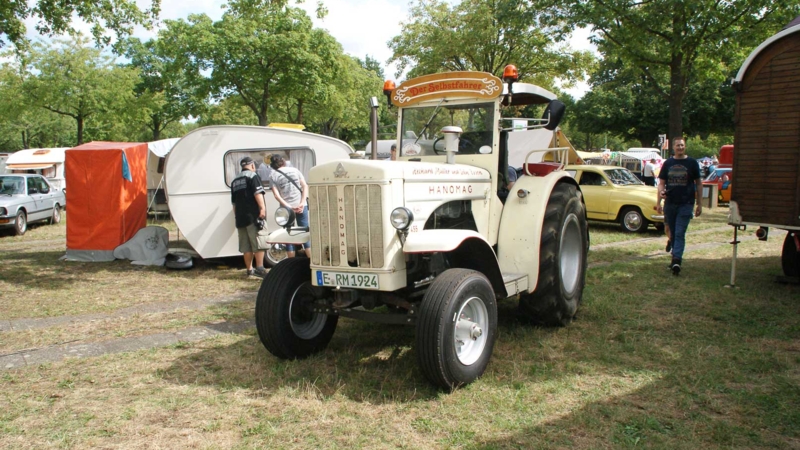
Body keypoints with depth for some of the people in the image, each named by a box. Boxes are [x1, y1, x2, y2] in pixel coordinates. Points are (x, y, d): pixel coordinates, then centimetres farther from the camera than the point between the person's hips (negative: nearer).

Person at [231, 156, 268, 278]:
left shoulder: (235, 181, 22)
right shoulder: (253, 176, -1)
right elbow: (258, 193, -17)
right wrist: (262, 208, -22)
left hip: (240, 217, 7)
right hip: (253, 216, -7)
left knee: (246, 246, 9)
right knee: (259, 243, -9)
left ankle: (249, 269, 14)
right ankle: (260, 268, -16)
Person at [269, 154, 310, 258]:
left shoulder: (273, 175, 0)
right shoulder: (294, 170, 9)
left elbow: (277, 195, -9)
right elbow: (305, 186, 1)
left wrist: (289, 207, -10)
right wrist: (302, 203, -6)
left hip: (286, 208, -2)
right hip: (301, 207, 2)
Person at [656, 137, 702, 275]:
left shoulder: (692, 163, 2)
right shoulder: (668, 163, 8)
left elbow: (698, 184, 6)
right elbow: (661, 183, 8)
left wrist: (699, 204, 3)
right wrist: (658, 202, -1)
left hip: (686, 204, -3)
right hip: (670, 203, 3)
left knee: (680, 234, -10)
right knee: (672, 233, 11)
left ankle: (676, 261, -16)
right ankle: (677, 257, 25)